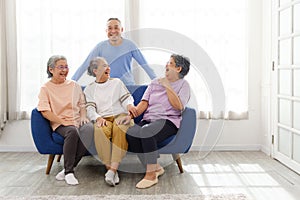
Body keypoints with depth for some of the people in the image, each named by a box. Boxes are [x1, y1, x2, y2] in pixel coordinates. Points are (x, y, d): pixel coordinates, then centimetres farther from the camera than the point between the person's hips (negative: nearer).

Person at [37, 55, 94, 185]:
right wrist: (65, 122, -15)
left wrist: (83, 116, -1)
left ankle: (68, 169, -25)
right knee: (72, 131, -38)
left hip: (78, 121, 3)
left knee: (89, 128, -32)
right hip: (60, 124, -3)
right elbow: (45, 112, -5)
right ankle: (69, 171, -26)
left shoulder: (74, 85, 19)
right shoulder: (45, 88, 6)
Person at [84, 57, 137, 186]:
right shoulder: (89, 89, 19)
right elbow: (90, 108, 6)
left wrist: (129, 105, -13)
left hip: (120, 115, 0)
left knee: (120, 128, -37)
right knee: (100, 130, -37)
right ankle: (109, 168, -32)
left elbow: (127, 97, 12)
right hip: (103, 119, 0)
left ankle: (113, 169, -42)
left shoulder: (117, 82, 23)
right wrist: (98, 118, -16)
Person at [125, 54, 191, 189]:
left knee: (145, 132, -36)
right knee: (130, 133, -27)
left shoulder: (183, 84, 9)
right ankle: (156, 167, -11)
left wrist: (167, 86, -7)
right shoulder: (155, 82, 22)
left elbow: (178, 106, -9)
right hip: (149, 119, 5)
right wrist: (131, 115, -4)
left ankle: (151, 174, -25)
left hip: (168, 121, -5)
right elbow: (144, 103, 12)